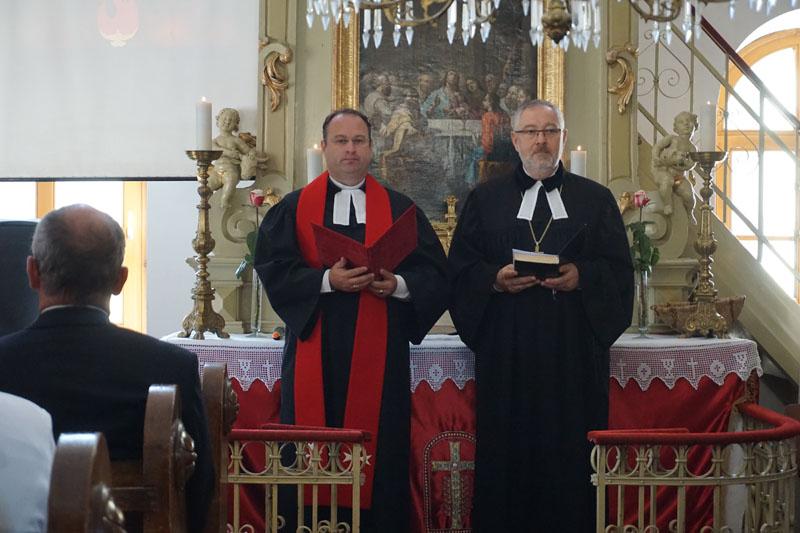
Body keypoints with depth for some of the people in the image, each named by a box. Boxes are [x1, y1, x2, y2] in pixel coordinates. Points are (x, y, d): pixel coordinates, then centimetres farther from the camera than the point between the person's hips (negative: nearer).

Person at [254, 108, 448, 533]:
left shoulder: (399, 209, 10)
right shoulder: (293, 208, 8)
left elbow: (435, 274, 4)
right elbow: (273, 268, -3)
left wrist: (399, 285, -16)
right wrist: (327, 280, -18)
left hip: (378, 356, 1)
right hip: (315, 354, 0)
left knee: (380, 453, 0)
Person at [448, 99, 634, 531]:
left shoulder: (596, 200, 11)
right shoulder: (486, 199, 12)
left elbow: (619, 269, 5)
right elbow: (460, 268, 7)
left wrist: (581, 276, -13)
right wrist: (494, 280, -12)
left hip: (573, 350, 0)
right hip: (505, 349, 0)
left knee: (570, 450, -1)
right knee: (508, 451, -1)